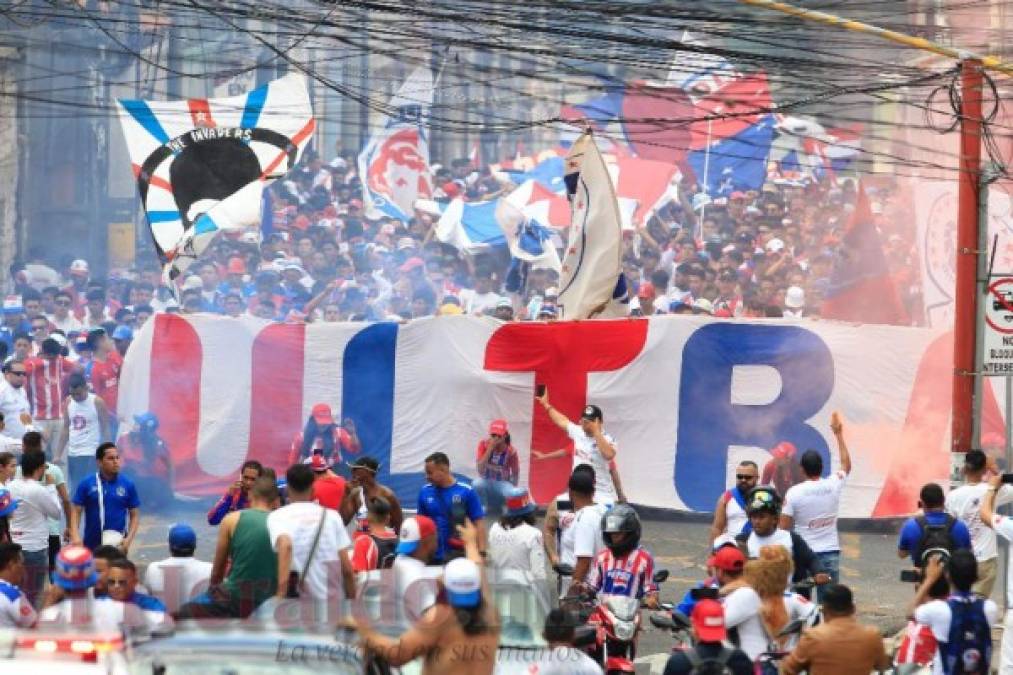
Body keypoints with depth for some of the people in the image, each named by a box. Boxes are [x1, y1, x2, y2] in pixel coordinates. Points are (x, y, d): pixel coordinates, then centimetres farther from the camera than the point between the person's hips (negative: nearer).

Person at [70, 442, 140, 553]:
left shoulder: (128, 485, 2)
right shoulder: (86, 484, 0)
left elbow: (134, 515, 6)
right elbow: (76, 511, -1)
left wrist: (129, 539, -8)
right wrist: (75, 537, -16)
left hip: (118, 545, 0)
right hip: (92, 545, 0)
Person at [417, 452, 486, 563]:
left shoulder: (466, 492, -7)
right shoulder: (425, 491, 3)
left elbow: (479, 523, -7)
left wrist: (482, 553, -16)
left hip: (458, 557, -3)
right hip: (431, 557, 3)